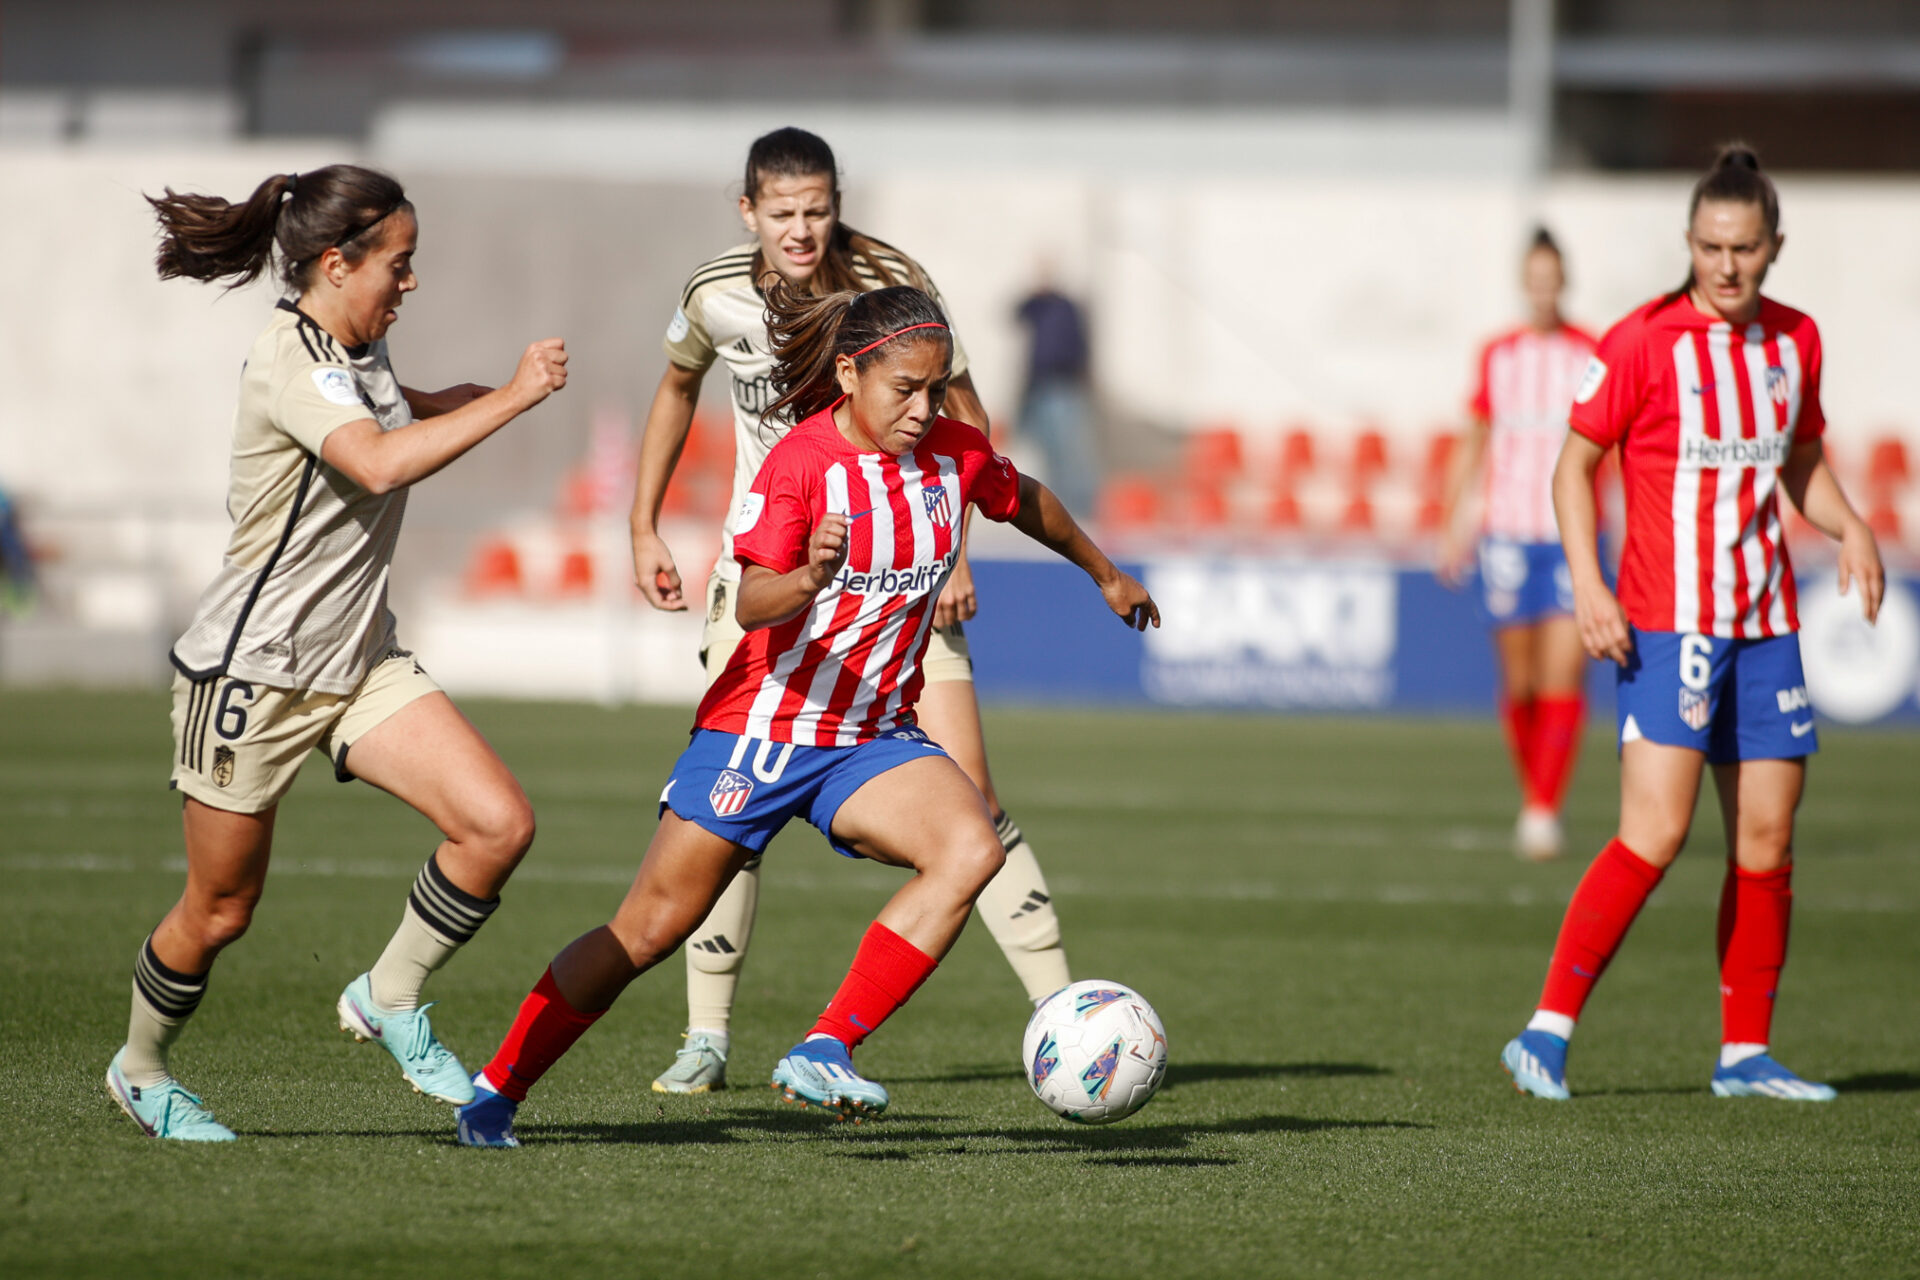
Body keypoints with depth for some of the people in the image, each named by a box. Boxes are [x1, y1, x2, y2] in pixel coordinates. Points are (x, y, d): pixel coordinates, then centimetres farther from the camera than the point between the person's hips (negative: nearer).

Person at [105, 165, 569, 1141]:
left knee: (499, 824, -11)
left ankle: (388, 1001, 7)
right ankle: (139, 1070, 31)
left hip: (359, 661, 8)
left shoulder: (359, 353, 8)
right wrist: (513, 398, -33)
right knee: (220, 910, 6)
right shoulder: (287, 358, -20)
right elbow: (380, 462, -38)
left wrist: (459, 401, 15)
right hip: (251, 669, -8)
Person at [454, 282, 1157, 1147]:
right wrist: (810, 579, -48)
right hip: (763, 726, -4)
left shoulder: (955, 454, -1)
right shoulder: (802, 462, -17)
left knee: (971, 851, -25)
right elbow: (752, 605, -27)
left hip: (874, 737, 4)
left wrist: (1105, 575, 36)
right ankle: (497, 1090, 17)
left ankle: (823, 1055, -23)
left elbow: (1025, 503, 22)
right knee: (651, 928, -1)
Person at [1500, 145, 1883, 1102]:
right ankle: (1547, 1033, -12)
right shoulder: (1644, 341, -7)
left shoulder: (1795, 340, 9)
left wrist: (1850, 529, 3)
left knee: (1766, 843, 5)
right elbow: (1575, 462, -1)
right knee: (1655, 833, -17)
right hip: (1666, 625, -6)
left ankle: (1744, 1055, 15)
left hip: (1766, 626, 6)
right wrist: (1587, 584, -13)